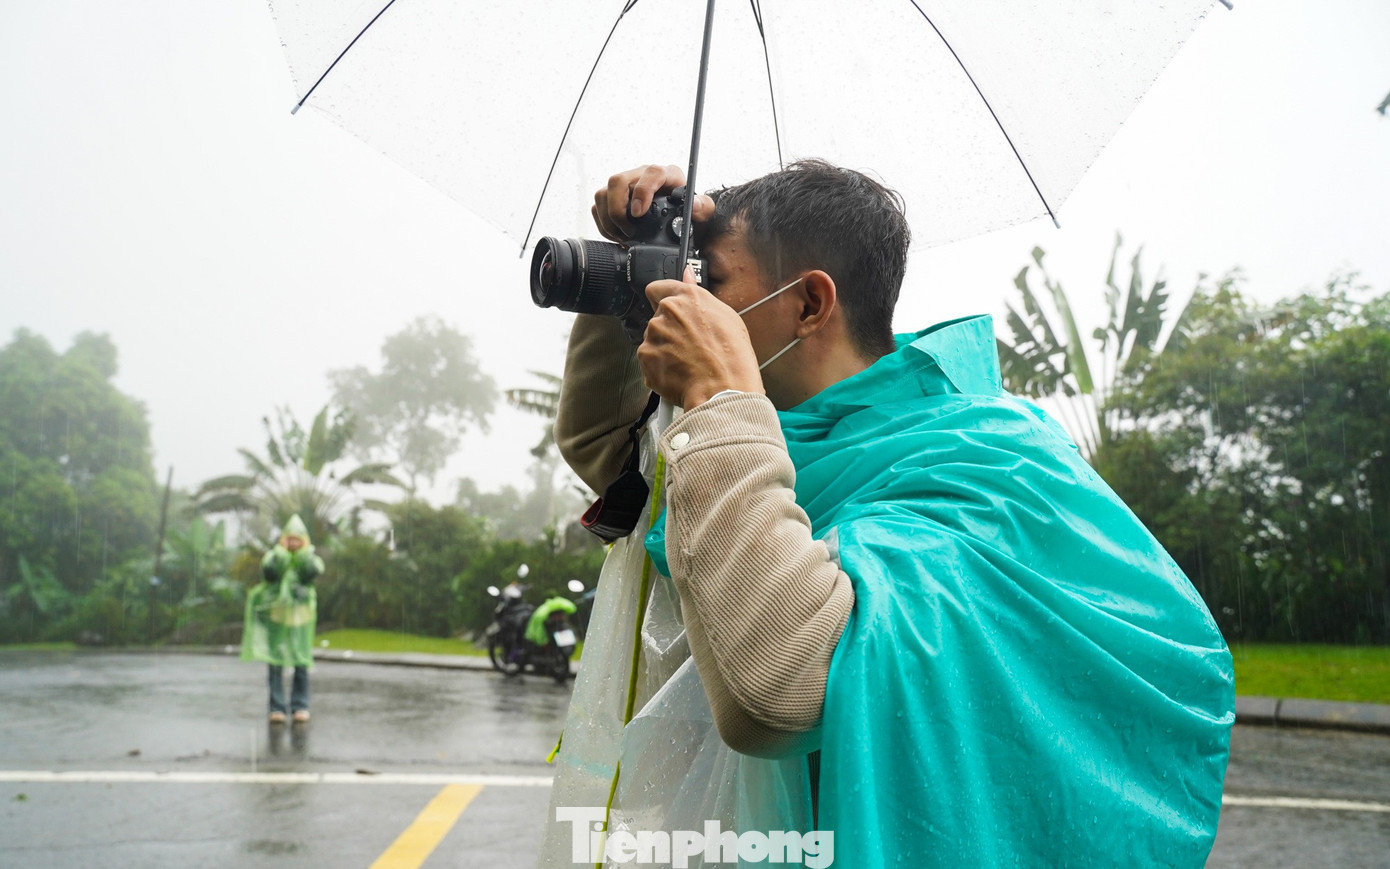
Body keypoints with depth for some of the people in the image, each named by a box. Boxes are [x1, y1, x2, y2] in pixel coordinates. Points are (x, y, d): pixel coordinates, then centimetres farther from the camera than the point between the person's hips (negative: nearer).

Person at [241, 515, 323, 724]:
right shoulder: (275, 554, 7)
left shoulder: (310, 556, 9)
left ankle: (300, 706, 5)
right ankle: (277, 707, 0)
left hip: (300, 617, 0)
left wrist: (304, 550, -6)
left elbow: (313, 572, -14)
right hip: (276, 615, 0)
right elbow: (269, 572, -15)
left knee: (301, 662, -3)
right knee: (275, 663, -3)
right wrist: (282, 549, -8)